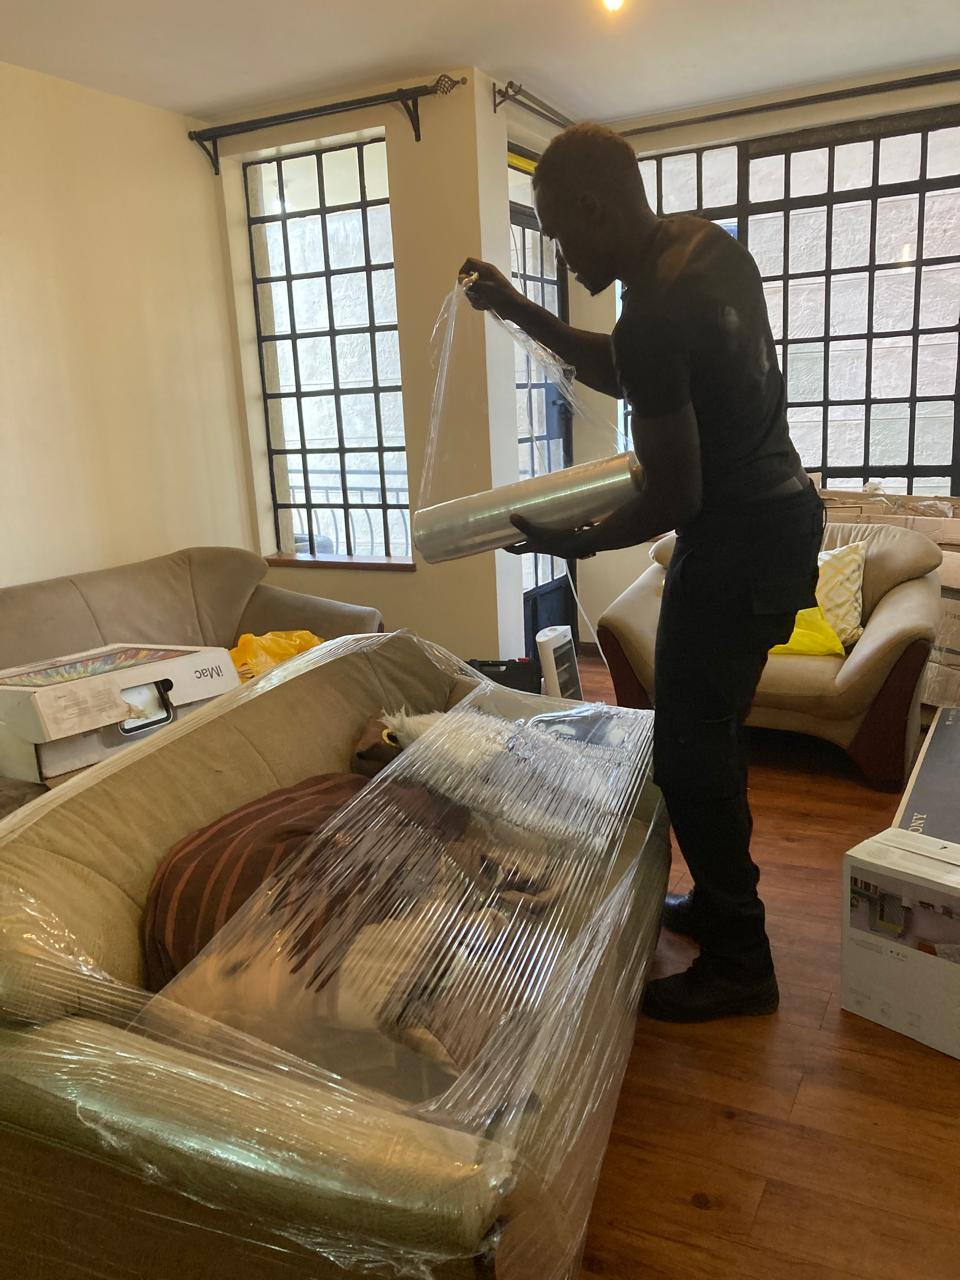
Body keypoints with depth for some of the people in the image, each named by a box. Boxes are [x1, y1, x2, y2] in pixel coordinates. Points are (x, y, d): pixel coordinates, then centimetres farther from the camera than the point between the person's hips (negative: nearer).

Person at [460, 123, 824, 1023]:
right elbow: (626, 376, 17)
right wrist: (519, 314, 11)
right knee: (708, 736, 20)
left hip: (738, 544, -10)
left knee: (688, 753, 1)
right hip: (776, 514, 10)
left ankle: (740, 964, 18)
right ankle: (720, 903, 37)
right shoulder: (708, 245, 5)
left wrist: (574, 544, -6)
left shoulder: (654, 319, -26)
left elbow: (674, 499, -22)